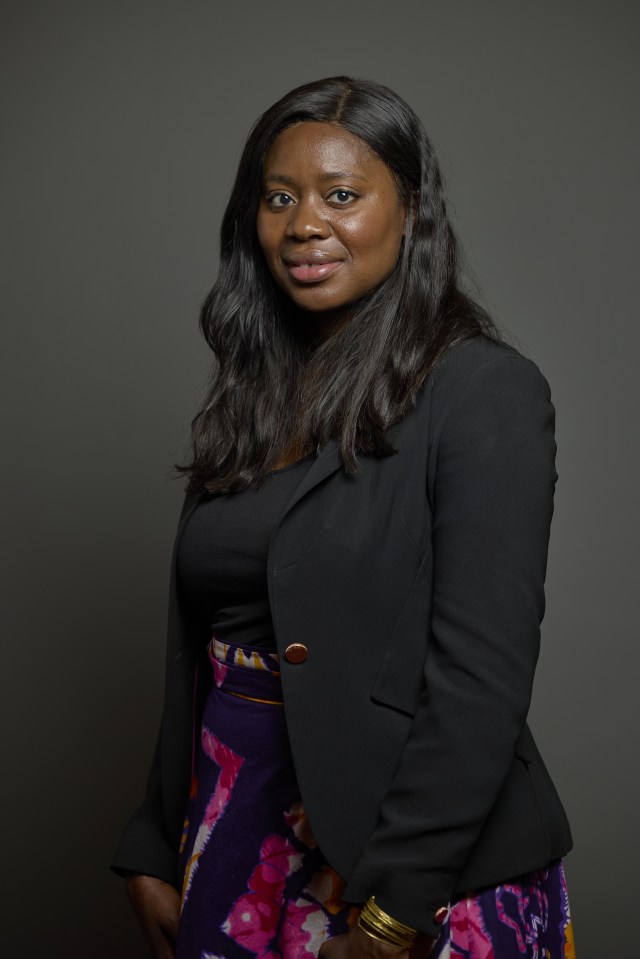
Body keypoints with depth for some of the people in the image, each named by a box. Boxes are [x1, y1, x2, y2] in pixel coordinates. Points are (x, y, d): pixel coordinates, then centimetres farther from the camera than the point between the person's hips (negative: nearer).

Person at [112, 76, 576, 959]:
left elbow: (481, 677, -19)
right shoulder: (252, 395, 7)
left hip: (433, 874, -5)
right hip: (239, 828, 6)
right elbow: (194, 646, 9)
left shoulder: (485, 389, -13)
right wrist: (154, 852, 8)